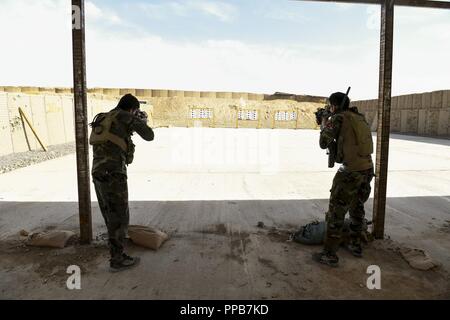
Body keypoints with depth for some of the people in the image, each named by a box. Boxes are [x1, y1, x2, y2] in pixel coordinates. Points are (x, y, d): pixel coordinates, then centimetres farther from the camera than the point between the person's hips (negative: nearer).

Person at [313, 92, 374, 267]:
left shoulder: (338, 118, -8)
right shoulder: (360, 118, 15)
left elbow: (324, 143, -7)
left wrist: (324, 126, 11)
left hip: (350, 172, -8)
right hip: (367, 169, 8)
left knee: (336, 212, 1)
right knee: (357, 208, 24)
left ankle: (330, 254, 6)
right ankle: (355, 245, 36)